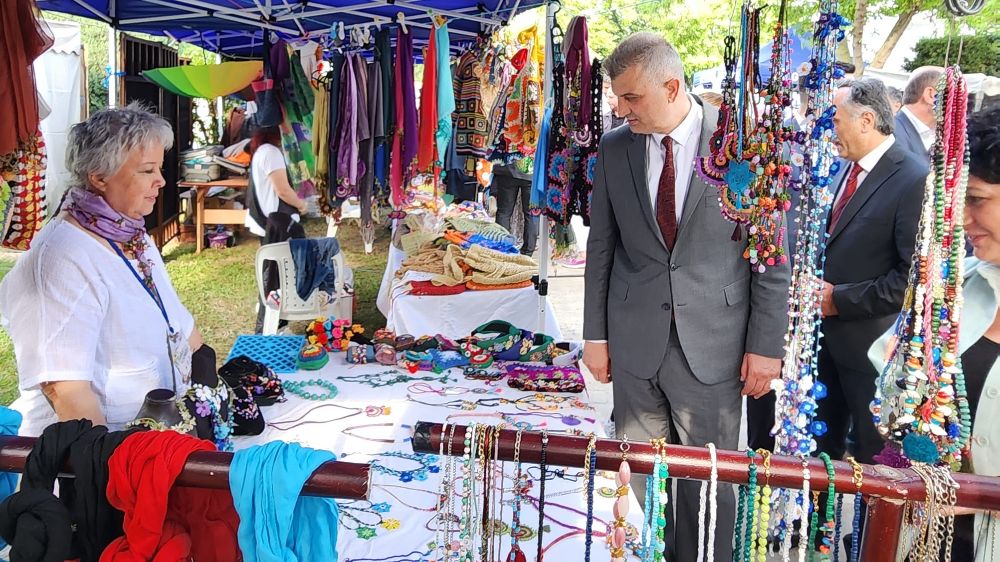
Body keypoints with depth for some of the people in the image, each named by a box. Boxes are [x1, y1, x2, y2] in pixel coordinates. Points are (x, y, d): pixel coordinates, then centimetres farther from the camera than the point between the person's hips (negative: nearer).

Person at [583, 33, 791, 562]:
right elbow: (601, 247, 7)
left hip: (712, 344, -2)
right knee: (640, 474, 13)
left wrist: (766, 344, -5)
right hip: (634, 341, 3)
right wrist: (595, 335, 7)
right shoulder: (614, 147, 2)